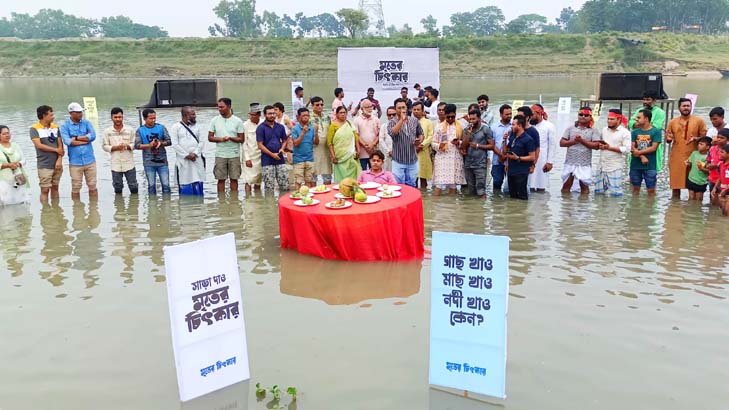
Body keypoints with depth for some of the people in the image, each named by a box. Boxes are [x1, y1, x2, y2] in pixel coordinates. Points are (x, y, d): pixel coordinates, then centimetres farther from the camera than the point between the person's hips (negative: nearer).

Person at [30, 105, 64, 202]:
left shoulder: (55, 128, 10)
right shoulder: (35, 129, -3)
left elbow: (60, 145, 4)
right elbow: (39, 145, -13)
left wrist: (59, 160, -8)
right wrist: (56, 150, -7)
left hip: (57, 164, 4)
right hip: (44, 166, -4)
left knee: (55, 187, 12)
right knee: (45, 190, -4)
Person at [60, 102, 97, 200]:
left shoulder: (86, 123, 7)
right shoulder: (65, 126, 1)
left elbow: (93, 136, -9)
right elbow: (67, 141, -14)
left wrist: (76, 138, -10)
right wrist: (85, 139, -9)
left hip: (90, 161, 2)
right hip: (75, 162, -2)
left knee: (92, 187, 8)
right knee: (75, 188, 5)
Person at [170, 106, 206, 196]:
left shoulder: (197, 126, 12)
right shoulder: (176, 127, 1)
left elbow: (202, 142, 7)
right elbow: (175, 145, -5)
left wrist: (195, 153, -8)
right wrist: (187, 155, -11)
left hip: (197, 160, 3)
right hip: (183, 160, -3)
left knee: (198, 184, -1)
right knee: (184, 187, -2)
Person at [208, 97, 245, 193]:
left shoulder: (237, 121, 0)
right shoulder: (215, 121, 5)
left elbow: (242, 139, -2)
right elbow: (210, 137, 4)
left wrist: (230, 138, -19)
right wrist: (220, 139, -14)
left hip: (234, 155, -1)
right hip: (220, 155, 1)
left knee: (234, 179, 3)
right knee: (221, 179, 3)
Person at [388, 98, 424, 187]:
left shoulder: (415, 121, 5)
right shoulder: (392, 122, -5)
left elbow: (420, 134, 16)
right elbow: (392, 133, -26)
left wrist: (420, 140, -6)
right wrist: (402, 120, -24)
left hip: (413, 160, 3)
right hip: (399, 161, -3)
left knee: (412, 186, 12)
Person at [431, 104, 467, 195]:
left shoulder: (460, 127, 8)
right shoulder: (440, 127, 3)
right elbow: (433, 143, 2)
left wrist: (459, 143, -10)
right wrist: (439, 146, -19)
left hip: (456, 158, 2)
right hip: (442, 158, -2)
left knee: (453, 182, 6)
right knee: (439, 183, -11)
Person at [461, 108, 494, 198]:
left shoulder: (486, 129, -4)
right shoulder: (467, 130, 7)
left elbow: (491, 146, -5)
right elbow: (463, 146, 0)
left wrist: (478, 145, -12)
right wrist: (469, 133, -10)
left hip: (480, 164, -5)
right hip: (468, 164, 5)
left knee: (480, 191, -9)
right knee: (471, 190, 14)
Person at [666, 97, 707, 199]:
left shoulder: (699, 121, 1)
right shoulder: (673, 122, 7)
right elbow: (667, 140, 13)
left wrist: (696, 139, -17)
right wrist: (669, 139, -10)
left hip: (693, 157, -2)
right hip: (676, 157, 2)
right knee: (675, 183, 6)